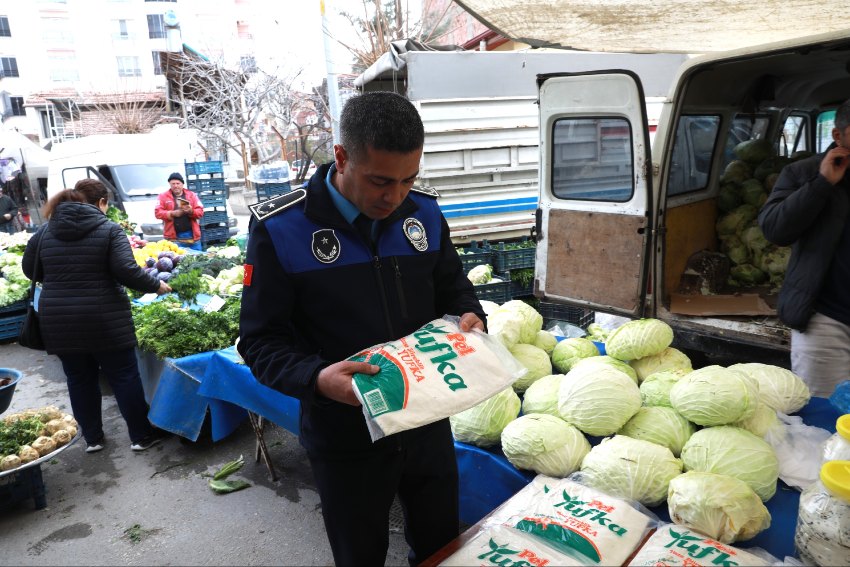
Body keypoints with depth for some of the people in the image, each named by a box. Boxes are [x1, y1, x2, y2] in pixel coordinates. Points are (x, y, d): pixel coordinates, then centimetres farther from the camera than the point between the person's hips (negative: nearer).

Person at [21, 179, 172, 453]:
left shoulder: (45, 230, 6)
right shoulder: (109, 229, -8)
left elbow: (30, 269, 15)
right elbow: (126, 271, -17)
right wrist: (156, 285, -3)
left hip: (58, 321, 4)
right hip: (104, 319, -4)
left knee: (80, 380, 16)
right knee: (124, 376, 8)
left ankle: (92, 438, 28)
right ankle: (141, 436, 17)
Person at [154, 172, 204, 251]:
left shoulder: (191, 195, 10)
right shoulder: (163, 196, 7)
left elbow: (200, 211, 4)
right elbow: (158, 212, -1)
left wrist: (191, 211, -16)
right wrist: (172, 213, -16)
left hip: (191, 235, 2)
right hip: (173, 236, -2)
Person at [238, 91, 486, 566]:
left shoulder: (424, 211, -4)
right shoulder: (280, 229, -16)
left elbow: (452, 284, 9)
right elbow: (261, 340, -13)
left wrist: (469, 317, -13)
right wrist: (317, 378, -31)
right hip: (345, 439, -3)